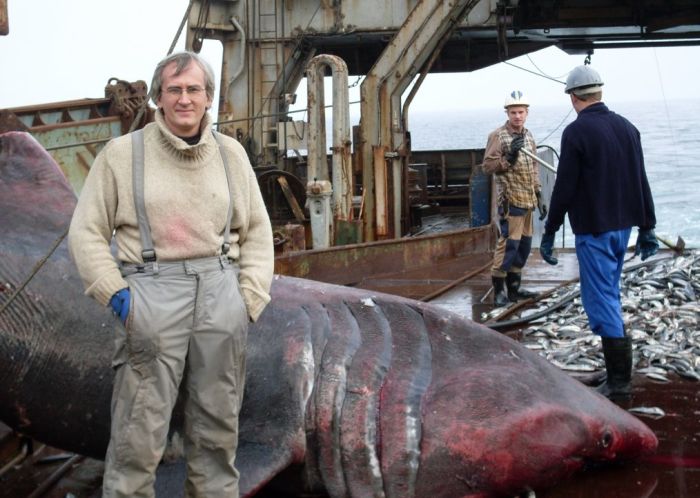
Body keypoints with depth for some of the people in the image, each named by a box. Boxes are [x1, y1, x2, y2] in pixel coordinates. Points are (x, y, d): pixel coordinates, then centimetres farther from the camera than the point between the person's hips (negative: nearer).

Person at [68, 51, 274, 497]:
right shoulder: (122, 154, 2)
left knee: (218, 427, 11)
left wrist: (250, 299, 4)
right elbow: (87, 231, 3)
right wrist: (115, 293, -7)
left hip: (220, 289, 3)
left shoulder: (231, 154, 11)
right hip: (152, 292, -3)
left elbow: (257, 232, 14)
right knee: (139, 431, -4)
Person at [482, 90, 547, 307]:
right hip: (510, 200, -8)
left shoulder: (528, 136, 15)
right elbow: (487, 166, -13)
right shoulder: (497, 136, -8)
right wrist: (509, 157, -25)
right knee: (509, 243, -11)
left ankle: (513, 287, 21)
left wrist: (539, 196, 20)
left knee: (524, 244, 11)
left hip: (528, 200, 8)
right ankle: (499, 290, -5)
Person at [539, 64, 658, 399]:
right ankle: (616, 369, 25)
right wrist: (647, 227, 17)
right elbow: (641, 181, 10)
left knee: (600, 297, -3)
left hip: (593, 230, -7)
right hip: (623, 226, 7)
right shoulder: (627, 127, 6)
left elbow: (564, 188, -15)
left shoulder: (576, 132, -14)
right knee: (610, 293, 19)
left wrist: (549, 233, -7)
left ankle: (619, 378, -4)